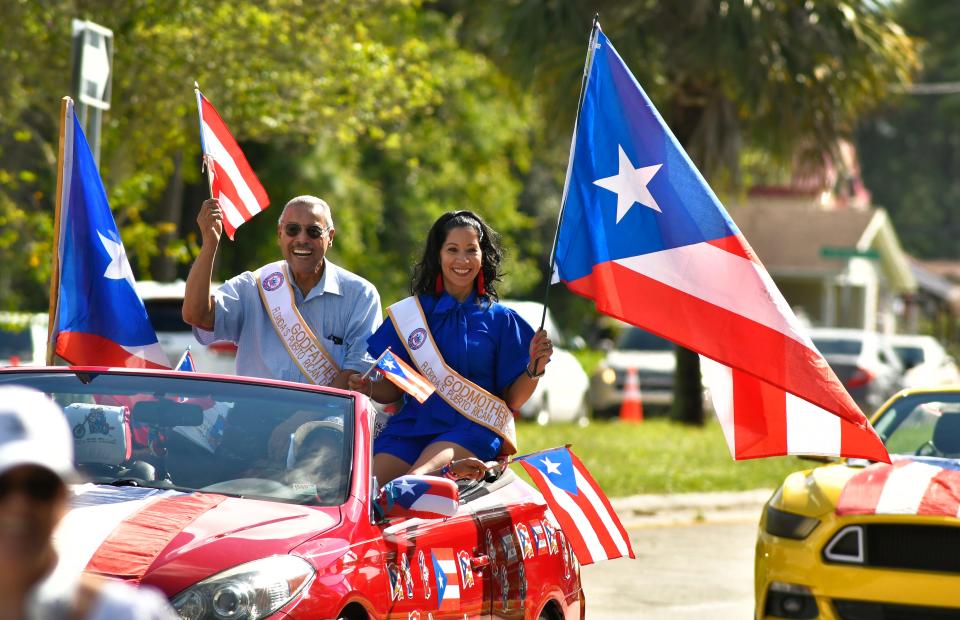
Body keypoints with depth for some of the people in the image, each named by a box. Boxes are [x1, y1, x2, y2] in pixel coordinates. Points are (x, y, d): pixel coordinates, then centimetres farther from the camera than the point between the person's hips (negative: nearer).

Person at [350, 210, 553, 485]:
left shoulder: (501, 319, 11)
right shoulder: (410, 313, 14)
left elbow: (511, 400, 10)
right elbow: (393, 389, 15)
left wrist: (534, 369, -9)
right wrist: (368, 388, -6)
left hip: (474, 429, -3)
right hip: (413, 425, 3)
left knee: (419, 475, -38)